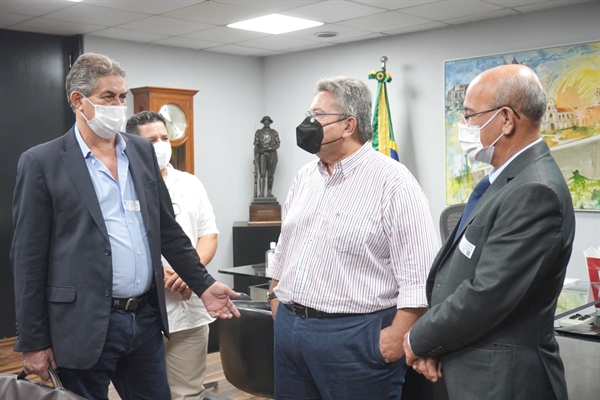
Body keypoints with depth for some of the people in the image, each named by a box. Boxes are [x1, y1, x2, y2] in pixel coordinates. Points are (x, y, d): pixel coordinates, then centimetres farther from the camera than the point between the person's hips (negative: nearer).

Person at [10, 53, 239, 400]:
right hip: (85, 327, -5)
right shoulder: (42, 162, -6)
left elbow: (167, 229, 14)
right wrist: (34, 342, -6)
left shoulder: (143, 151, 9)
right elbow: (29, 259, -6)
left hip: (147, 318, 5)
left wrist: (204, 285, 11)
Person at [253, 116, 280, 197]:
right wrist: (255, 158, -5)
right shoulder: (258, 132, 10)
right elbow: (256, 146, 5)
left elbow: (278, 145, 2)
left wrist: (267, 148, -11)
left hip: (272, 155, 1)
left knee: (270, 175, 2)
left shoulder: (274, 132, 11)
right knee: (262, 175, -9)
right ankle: (261, 193, -12)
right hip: (262, 155, -1)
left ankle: (269, 192, 6)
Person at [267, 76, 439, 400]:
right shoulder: (304, 177, 10)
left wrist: (397, 336, -18)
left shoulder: (392, 181, -13)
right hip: (288, 327, 7)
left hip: (354, 336, -7)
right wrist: (276, 299, 16)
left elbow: (419, 272, -16)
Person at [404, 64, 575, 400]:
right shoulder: (509, 179, 8)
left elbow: (487, 295, -26)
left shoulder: (534, 191, -23)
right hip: (480, 368, 8)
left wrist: (418, 340, -11)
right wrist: (431, 343, -2)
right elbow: (463, 272, 8)